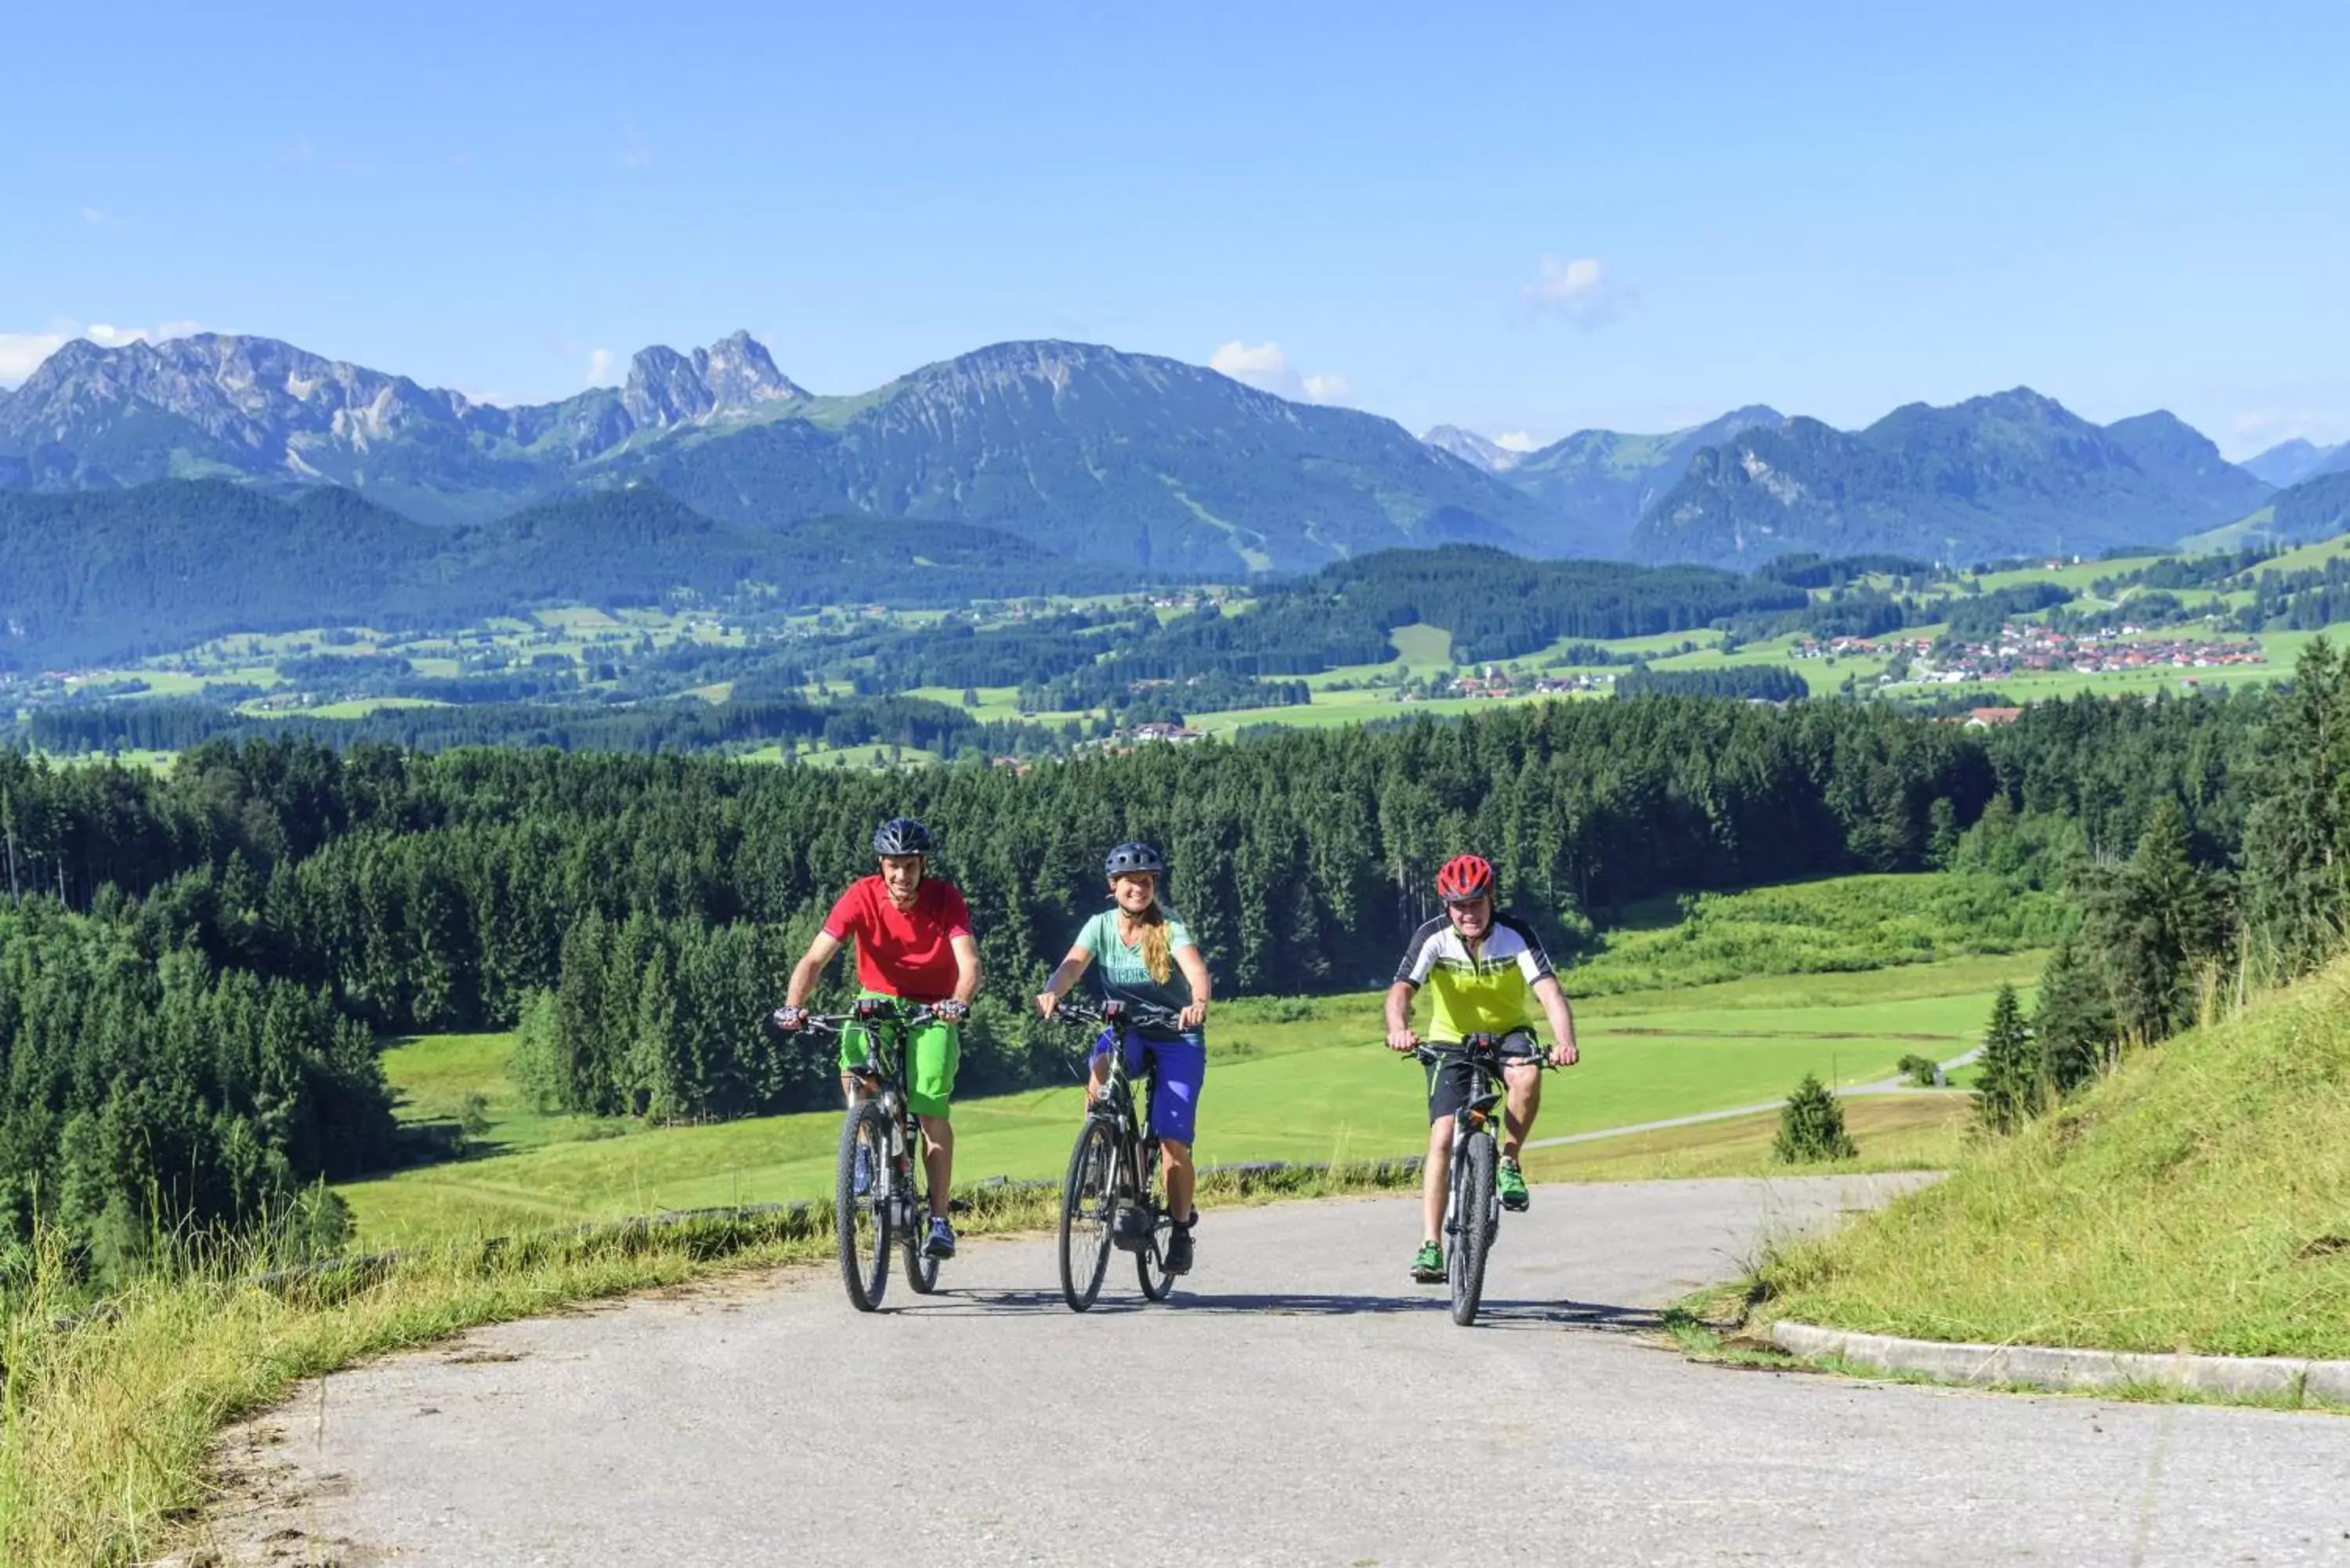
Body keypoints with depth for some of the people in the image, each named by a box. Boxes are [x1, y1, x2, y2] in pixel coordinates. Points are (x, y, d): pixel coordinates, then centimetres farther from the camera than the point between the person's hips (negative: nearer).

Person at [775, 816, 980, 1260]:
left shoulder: (945, 898, -19)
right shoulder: (862, 896, -18)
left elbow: (969, 962, -31)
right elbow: (815, 958, -24)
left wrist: (958, 1002, -52)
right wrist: (793, 1005, -41)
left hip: (932, 1009, -1)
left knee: (931, 1109, -13)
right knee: (854, 1064, -30)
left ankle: (939, 1219, -3)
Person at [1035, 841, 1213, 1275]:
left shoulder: (1170, 927, -14)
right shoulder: (1101, 926, -6)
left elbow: (1195, 967, -31)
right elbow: (1073, 963, -21)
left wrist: (1198, 1003, -53)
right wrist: (1051, 992, -44)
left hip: (1176, 1036, -2)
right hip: (1125, 1030, 2)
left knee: (1173, 1141, -11)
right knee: (1101, 1073, -34)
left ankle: (1182, 1227, 12)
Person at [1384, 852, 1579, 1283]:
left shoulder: (1516, 936, -21)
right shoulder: (1433, 937, -20)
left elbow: (1550, 993, -32)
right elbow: (1401, 990, -32)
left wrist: (1565, 1041, -52)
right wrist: (1399, 1029, -55)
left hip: (1508, 1034, 0)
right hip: (1451, 1040, 0)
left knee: (1527, 1075, -35)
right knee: (1443, 1137, -14)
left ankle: (1508, 1163, -11)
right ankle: (1431, 1246, -10)